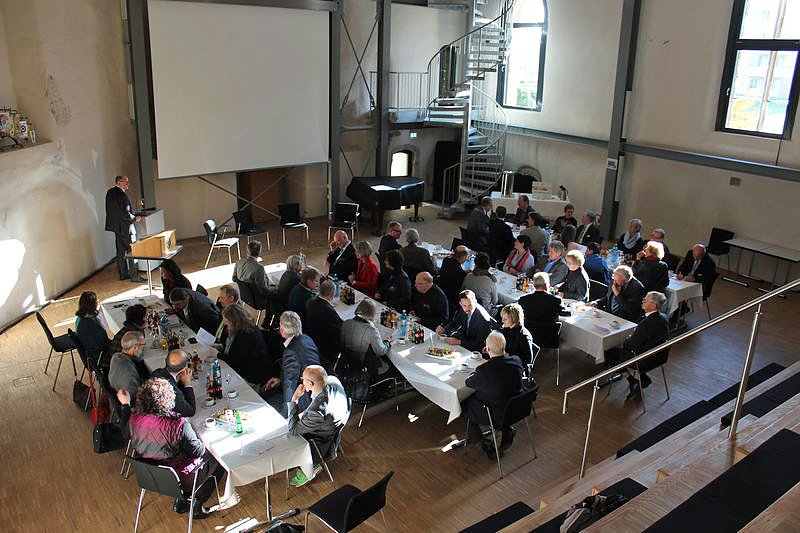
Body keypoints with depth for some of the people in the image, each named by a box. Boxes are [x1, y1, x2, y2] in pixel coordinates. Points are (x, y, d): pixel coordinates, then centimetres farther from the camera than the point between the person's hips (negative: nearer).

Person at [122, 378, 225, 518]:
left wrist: (125, 404, 13)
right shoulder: (179, 425, -34)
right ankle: (196, 505, 20)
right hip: (181, 479, -6)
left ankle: (181, 499, 25)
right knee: (217, 460, 18)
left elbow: (128, 434, 7)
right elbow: (197, 451, -21)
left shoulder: (134, 420, -18)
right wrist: (204, 444, 2)